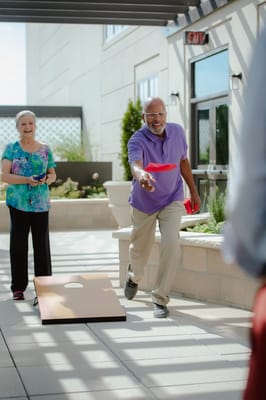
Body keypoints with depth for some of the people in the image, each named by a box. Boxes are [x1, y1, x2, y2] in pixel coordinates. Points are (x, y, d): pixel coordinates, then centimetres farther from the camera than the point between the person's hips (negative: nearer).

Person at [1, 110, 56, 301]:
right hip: (18, 203, -2)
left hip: (41, 204, 2)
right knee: (18, 244, 1)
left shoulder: (45, 149, 9)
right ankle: (18, 287, 9)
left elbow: (53, 175, 14)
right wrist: (27, 180, -20)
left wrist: (46, 179, -10)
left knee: (42, 245, 3)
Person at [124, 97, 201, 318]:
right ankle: (134, 277, 51)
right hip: (144, 202, -1)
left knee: (171, 243, -20)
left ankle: (161, 298, -8)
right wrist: (141, 175, -69)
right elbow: (135, 164, -45)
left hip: (172, 200, 1)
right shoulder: (137, 140, -24)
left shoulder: (177, 131, -10)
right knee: (139, 248, 15)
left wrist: (194, 191, 9)